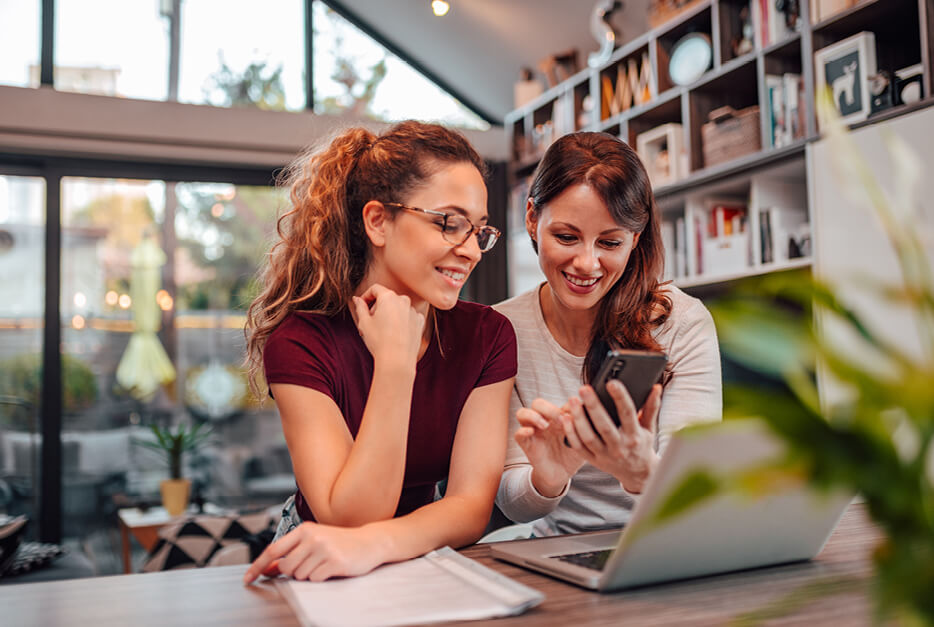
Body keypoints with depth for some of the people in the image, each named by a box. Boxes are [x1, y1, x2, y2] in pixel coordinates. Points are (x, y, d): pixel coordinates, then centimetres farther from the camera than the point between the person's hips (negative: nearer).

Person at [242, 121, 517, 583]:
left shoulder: (487, 336, -8)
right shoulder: (301, 343, -16)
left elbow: (472, 504, -14)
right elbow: (351, 519, -22)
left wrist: (370, 545, -33)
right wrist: (395, 361, -28)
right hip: (324, 579, -2)